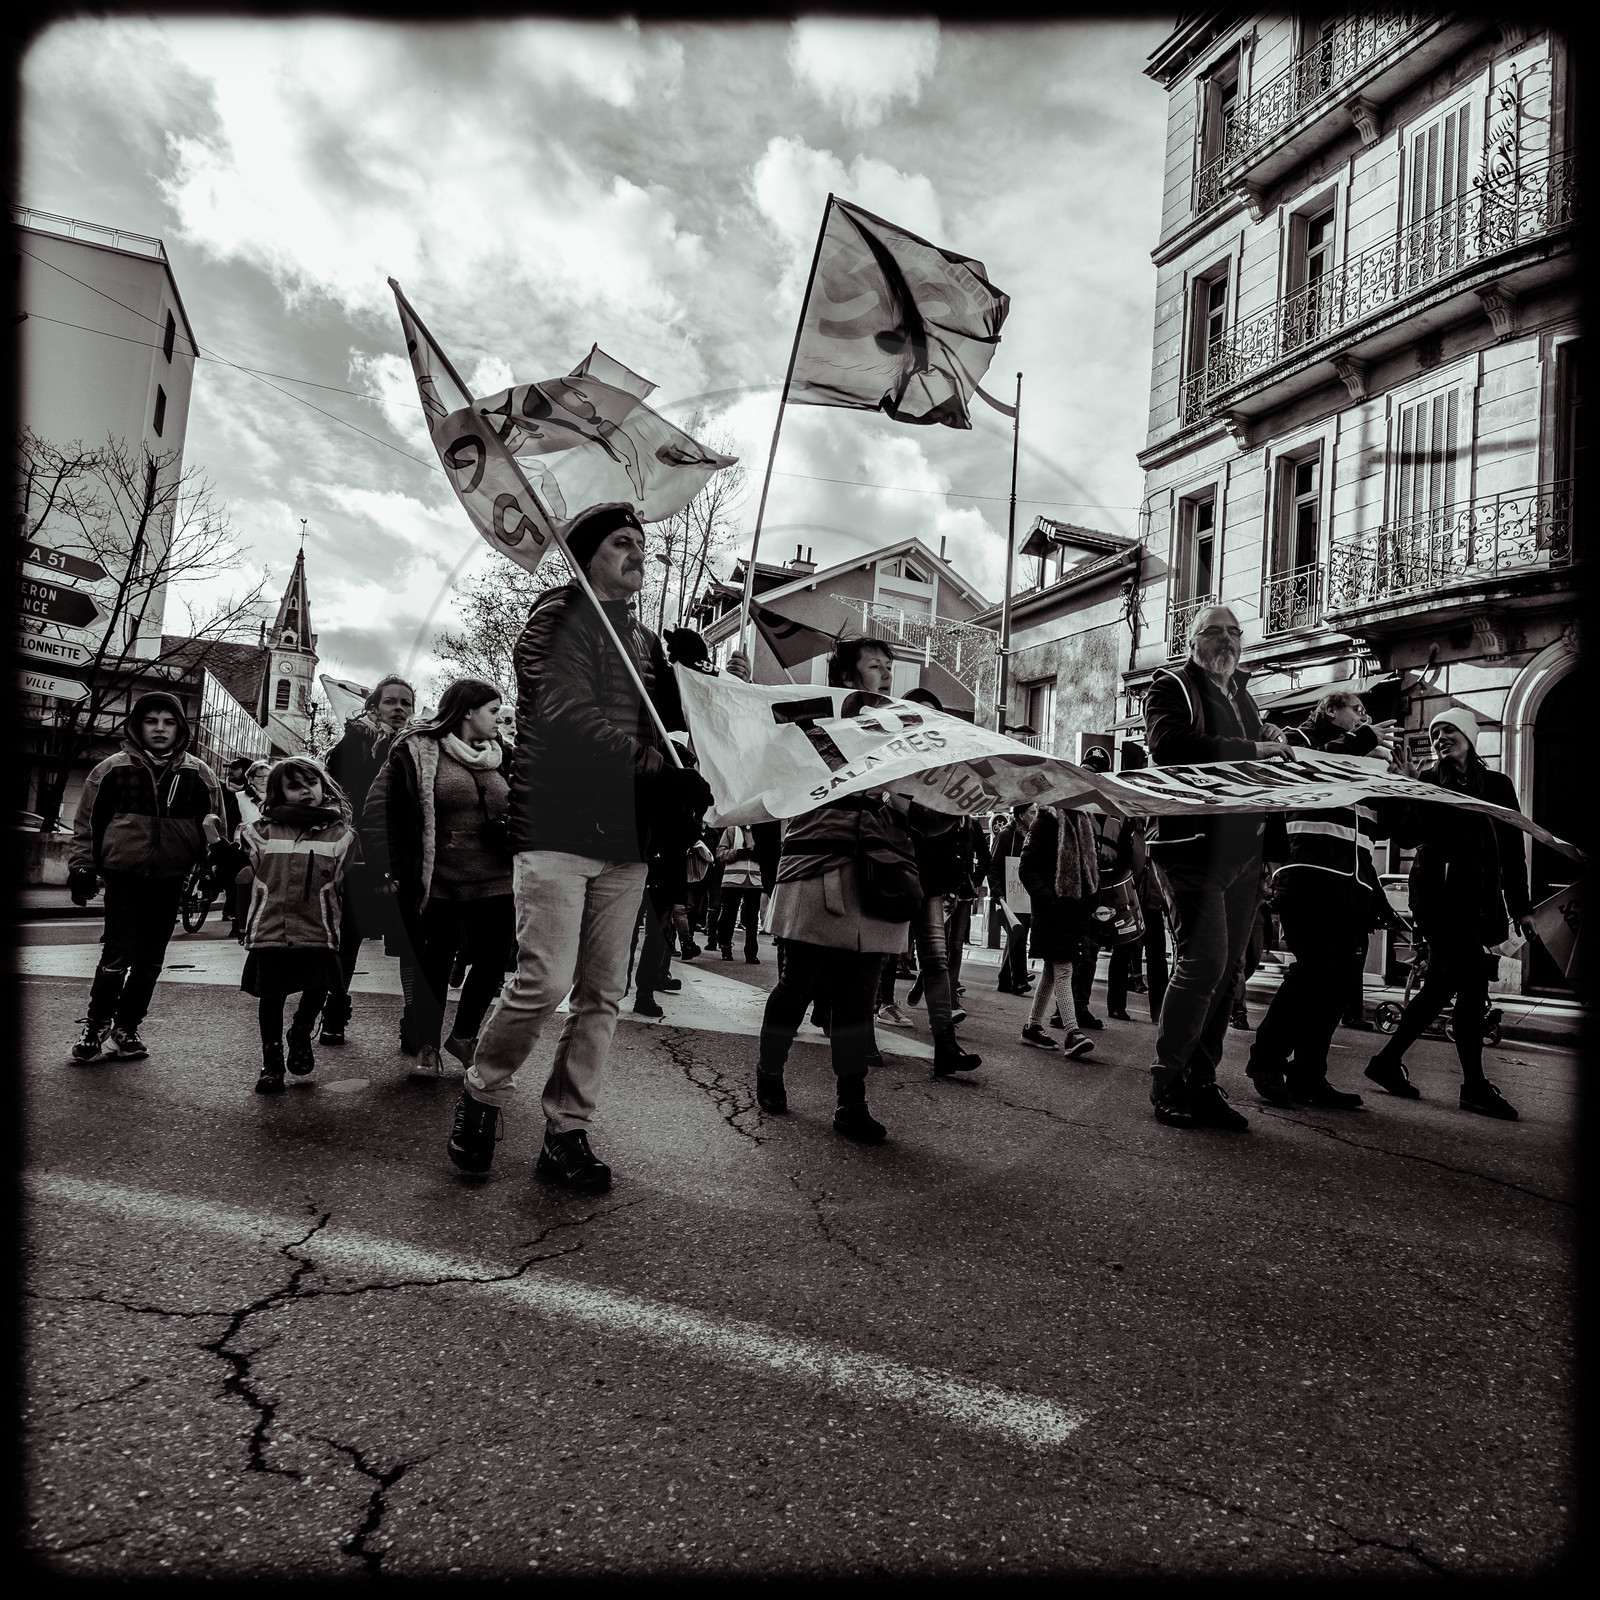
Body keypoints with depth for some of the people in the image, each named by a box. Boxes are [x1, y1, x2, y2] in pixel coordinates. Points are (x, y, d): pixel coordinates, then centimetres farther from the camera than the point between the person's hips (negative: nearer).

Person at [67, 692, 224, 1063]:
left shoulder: (197, 774, 5)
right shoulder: (113, 769, 1)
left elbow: (213, 822, 14)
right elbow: (87, 822, 7)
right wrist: (81, 867, 3)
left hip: (169, 882, 2)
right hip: (123, 877, -2)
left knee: (150, 960, 9)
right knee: (117, 955, -7)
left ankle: (127, 1027, 25)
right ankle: (96, 1024, 15)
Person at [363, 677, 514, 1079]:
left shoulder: (499, 757, 13)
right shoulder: (416, 751, -4)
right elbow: (378, 811, -6)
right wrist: (386, 869, -12)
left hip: (494, 883, 4)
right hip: (436, 884, -4)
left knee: (493, 960, 3)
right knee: (433, 965, 7)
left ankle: (464, 1036, 27)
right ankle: (428, 1048, 24)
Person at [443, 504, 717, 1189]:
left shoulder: (646, 643, 21)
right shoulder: (559, 614, 0)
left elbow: (671, 732, 15)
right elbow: (570, 717, -15)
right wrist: (661, 763, -22)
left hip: (624, 841, 6)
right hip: (556, 828, -6)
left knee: (602, 995, 5)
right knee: (546, 980, -12)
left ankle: (566, 1133, 16)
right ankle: (482, 1095, 14)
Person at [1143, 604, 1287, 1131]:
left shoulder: (1242, 697, 26)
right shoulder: (1172, 686, 4)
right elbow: (1171, 743, -16)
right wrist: (1250, 750, -16)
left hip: (1243, 851, 8)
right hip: (1196, 845, -7)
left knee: (1226, 969, 6)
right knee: (1204, 959, -15)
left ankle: (1202, 1082, 13)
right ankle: (1166, 1081, -4)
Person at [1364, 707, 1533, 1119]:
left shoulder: (1497, 785, 13)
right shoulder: (1427, 782, 4)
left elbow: (1512, 849, 13)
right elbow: (1405, 838, -4)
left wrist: (1519, 906, 10)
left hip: (1480, 898, 5)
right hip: (1439, 895, -4)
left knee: (1442, 985, 5)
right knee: (1472, 986, -8)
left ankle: (1388, 1062, 16)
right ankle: (1475, 1086, 1)